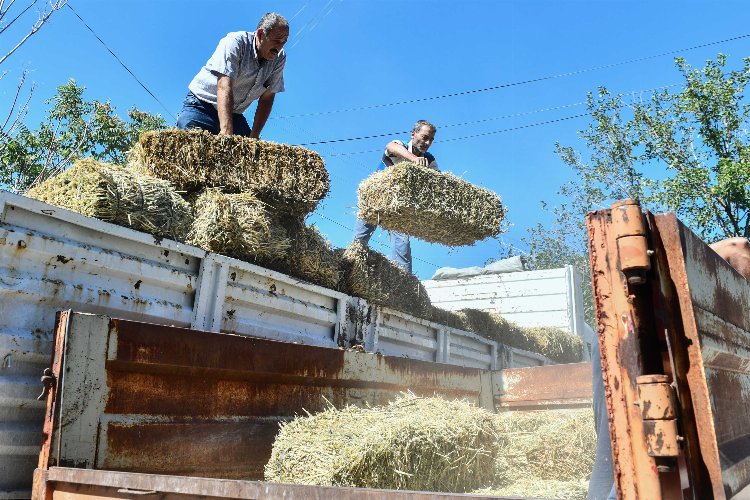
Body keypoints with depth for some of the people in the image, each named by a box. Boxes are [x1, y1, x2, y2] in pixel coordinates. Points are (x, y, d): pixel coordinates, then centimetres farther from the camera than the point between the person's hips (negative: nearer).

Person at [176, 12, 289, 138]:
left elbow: (267, 98, -3)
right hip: (201, 106, -4)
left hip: (233, 114, 5)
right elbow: (224, 86, -31)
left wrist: (254, 136, -13)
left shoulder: (279, 58, -5)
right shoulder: (235, 42, -19)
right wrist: (226, 130, -44)